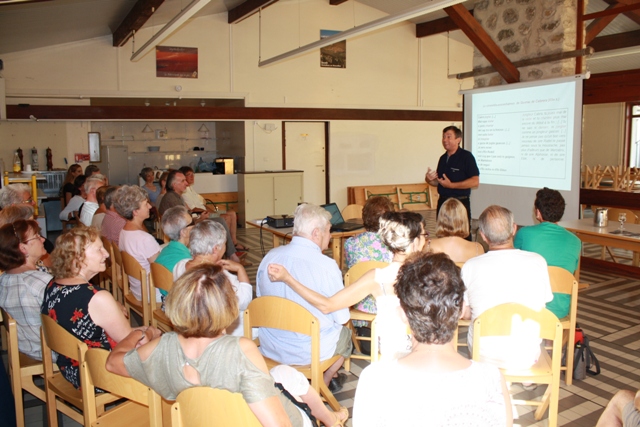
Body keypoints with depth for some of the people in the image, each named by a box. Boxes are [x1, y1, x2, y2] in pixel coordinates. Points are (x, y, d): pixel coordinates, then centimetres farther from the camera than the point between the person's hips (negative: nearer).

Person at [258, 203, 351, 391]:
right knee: (345, 334, 28)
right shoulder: (326, 265, -23)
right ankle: (323, 385, 46)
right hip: (311, 351, -5)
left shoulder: (269, 257, -7)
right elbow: (341, 317, -13)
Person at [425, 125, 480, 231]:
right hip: (443, 202, 7)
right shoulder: (443, 158, 14)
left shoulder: (466, 156, -8)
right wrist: (429, 180, 1)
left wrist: (451, 185, -19)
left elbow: (475, 181, -16)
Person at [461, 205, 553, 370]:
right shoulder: (537, 262, -11)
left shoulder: (471, 267, -15)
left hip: (485, 357, -1)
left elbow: (463, 313, -3)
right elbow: (541, 308, 3)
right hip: (526, 357, 2)